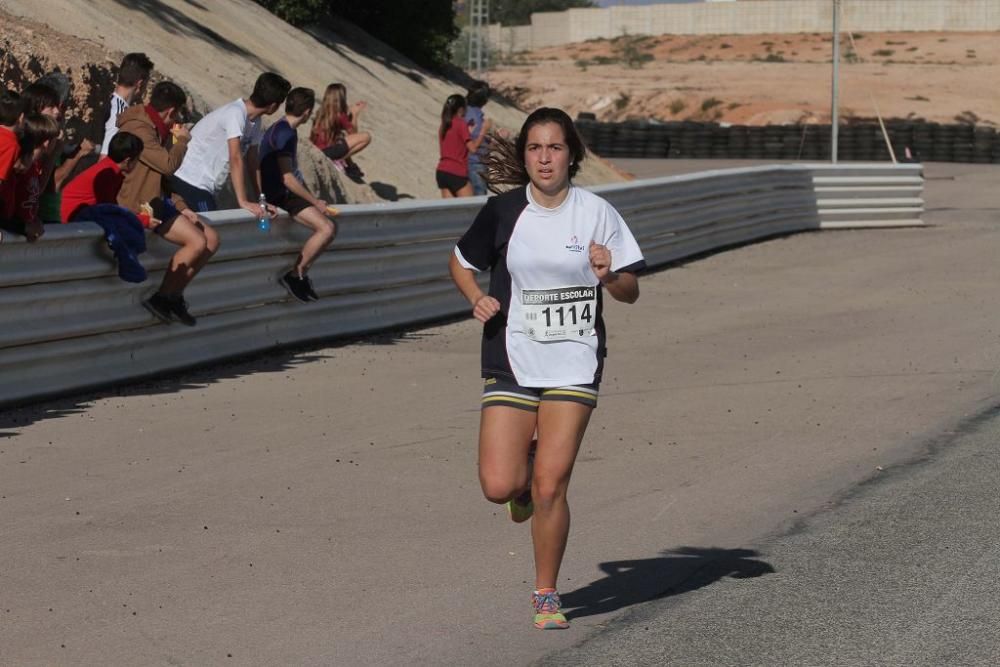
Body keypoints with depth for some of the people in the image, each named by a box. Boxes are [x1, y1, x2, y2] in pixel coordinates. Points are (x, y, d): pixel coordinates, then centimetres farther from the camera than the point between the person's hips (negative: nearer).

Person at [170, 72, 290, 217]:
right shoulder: (236, 114, -21)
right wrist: (243, 202, -30)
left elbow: (251, 161, 12)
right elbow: (236, 160, -27)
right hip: (191, 183, -9)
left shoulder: (254, 121, 7)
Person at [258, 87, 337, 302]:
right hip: (280, 195, -10)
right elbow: (287, 178, -24)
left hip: (283, 194, 10)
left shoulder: (282, 129, 14)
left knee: (328, 227, 13)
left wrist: (313, 199, 13)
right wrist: (315, 202, -15)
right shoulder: (285, 133, -18)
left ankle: (301, 273, 12)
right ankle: (295, 275, -12)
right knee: (326, 228, -21)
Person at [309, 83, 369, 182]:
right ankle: (339, 160, -4)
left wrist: (350, 111, 21)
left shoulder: (322, 113, 7)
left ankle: (349, 164, 22)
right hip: (327, 152, -9)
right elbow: (353, 132, 2)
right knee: (366, 136, -11)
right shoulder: (339, 115, -14)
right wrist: (355, 114, 12)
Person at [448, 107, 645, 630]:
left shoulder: (597, 213, -2)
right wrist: (477, 299, -4)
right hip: (512, 362, 1)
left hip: (574, 365, -1)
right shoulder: (503, 211, -1)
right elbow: (461, 261, 15)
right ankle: (526, 473, 31)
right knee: (498, 486, -8)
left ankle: (546, 596, 11)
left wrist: (608, 275, -19)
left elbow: (631, 292, 3)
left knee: (549, 486, -8)